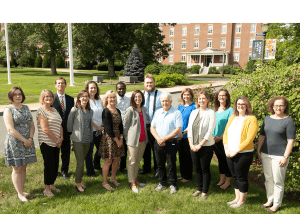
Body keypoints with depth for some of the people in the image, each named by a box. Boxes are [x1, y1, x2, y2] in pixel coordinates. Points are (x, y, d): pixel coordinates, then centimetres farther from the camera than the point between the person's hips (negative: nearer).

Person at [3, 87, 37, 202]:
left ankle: (21, 190, 24)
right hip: (14, 143, -5)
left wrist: (30, 138, -7)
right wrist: (24, 140, -15)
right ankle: (20, 194, 12)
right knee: (17, 169, 3)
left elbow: (32, 125, 8)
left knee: (23, 168, 12)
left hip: (27, 142, 6)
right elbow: (11, 129, -16)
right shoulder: (8, 110, -8)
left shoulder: (26, 108, 10)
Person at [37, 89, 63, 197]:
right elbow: (45, 129, -16)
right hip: (46, 142, -7)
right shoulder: (41, 110, -9)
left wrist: (61, 138, 0)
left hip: (56, 142, 7)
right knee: (49, 165, -1)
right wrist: (56, 140, -11)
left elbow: (59, 125, 14)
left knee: (55, 164, 12)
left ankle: (52, 185, 27)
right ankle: (47, 189, 12)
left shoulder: (54, 110, 15)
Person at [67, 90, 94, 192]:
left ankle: (80, 181, 29)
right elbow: (69, 123, 2)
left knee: (82, 161, 14)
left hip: (87, 139, 5)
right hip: (78, 140, -4)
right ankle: (78, 184, 12)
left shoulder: (90, 111, 9)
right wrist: (71, 133, 9)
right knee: (80, 163, -3)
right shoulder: (75, 110, -7)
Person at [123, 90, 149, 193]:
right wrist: (127, 138, -5)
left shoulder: (144, 109, 8)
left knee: (138, 160, 15)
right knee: (132, 161, 0)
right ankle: (132, 183, 9)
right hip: (133, 140, -6)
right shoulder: (130, 110, -9)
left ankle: (135, 179, 29)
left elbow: (148, 119, 23)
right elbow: (125, 125, -7)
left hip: (143, 139, 6)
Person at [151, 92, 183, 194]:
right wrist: (158, 138, -7)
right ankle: (162, 183, 26)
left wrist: (164, 138, -14)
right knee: (160, 164, 12)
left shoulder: (176, 113, -5)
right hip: (158, 143, 5)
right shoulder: (158, 112, 12)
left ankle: (172, 185, 18)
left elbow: (178, 129, -12)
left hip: (171, 142, -4)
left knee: (171, 165, 2)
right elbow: (152, 127, 10)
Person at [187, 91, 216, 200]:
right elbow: (189, 129, 5)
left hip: (205, 146, -5)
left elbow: (210, 132, -13)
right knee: (197, 169, 14)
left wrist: (200, 145, -15)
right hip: (193, 146, 5)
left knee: (205, 169, 5)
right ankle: (199, 189, 31)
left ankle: (204, 192, 18)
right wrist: (191, 144, -5)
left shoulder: (211, 113, -8)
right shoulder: (194, 112, 8)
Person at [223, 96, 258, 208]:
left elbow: (249, 139, -16)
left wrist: (236, 151, -17)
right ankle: (237, 198, 33)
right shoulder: (232, 117, 10)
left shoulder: (251, 119, -9)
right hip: (230, 154, 6)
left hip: (243, 154, -6)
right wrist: (226, 148, -5)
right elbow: (226, 133, 8)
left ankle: (242, 201, 23)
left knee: (241, 177, 6)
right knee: (235, 176, 17)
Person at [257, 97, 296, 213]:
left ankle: (277, 204, 19)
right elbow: (262, 135, 14)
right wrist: (258, 150, 10)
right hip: (265, 154, 5)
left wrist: (285, 157, -14)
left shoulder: (288, 121, -8)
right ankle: (270, 200, 29)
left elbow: (291, 141, -10)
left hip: (279, 156, -5)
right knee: (268, 179, 14)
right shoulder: (267, 119, 8)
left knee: (278, 181, 4)